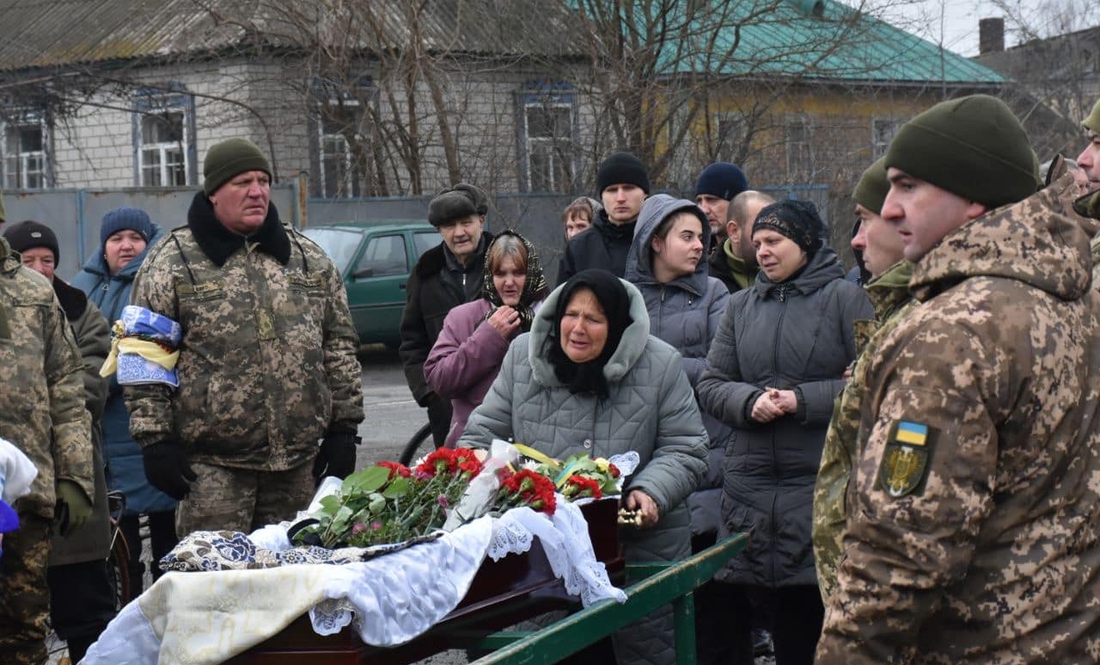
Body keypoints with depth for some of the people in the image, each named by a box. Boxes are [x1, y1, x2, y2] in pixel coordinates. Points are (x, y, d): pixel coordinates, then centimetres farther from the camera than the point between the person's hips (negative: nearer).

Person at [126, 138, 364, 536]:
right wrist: (156, 440, -8)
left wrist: (343, 428, 9)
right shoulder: (172, 261, 0)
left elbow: (339, 346, 14)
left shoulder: (308, 257, 12)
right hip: (212, 463, -4)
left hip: (298, 457, 4)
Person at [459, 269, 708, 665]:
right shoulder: (523, 356, 3)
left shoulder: (660, 366, -4)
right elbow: (484, 433, 9)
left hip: (642, 540, -2)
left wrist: (650, 492, -18)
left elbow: (684, 450, -1)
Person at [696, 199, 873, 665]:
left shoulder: (844, 298, 0)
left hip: (822, 481, -4)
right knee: (783, 617, 8)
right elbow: (711, 385, 11)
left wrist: (803, 401, -14)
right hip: (751, 481, 4)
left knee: (816, 605, -3)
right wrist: (749, 401, -9)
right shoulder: (741, 305, 14)